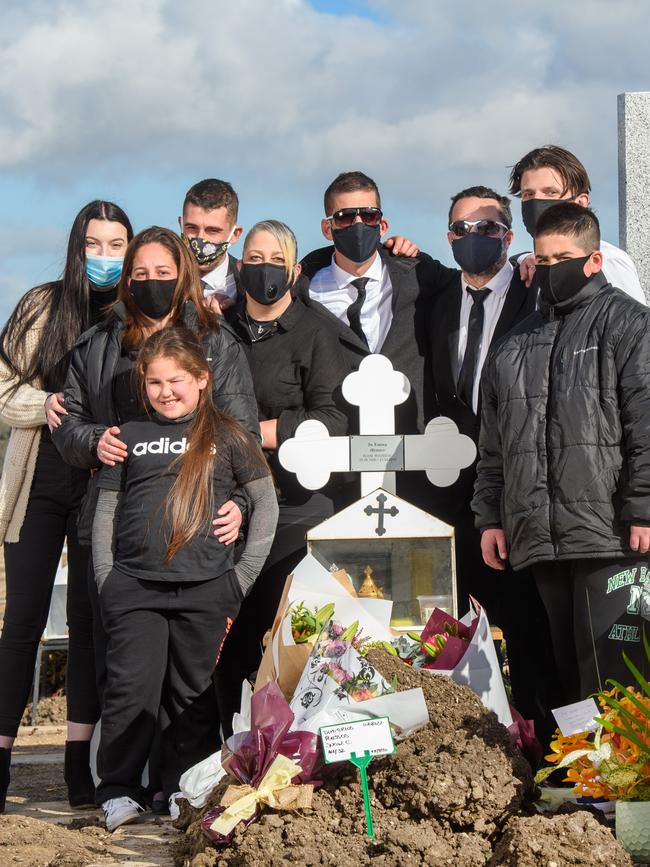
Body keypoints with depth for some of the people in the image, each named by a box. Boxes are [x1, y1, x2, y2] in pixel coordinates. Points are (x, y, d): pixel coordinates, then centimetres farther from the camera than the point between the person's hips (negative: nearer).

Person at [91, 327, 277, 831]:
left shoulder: (227, 437, 6)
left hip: (205, 590, -1)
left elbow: (267, 504, 9)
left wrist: (243, 577, 4)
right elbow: (106, 511, 11)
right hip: (134, 588, 1)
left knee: (193, 696, 7)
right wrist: (106, 581, 3)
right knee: (132, 690, -5)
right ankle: (118, 793, 2)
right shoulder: (130, 437, 11)